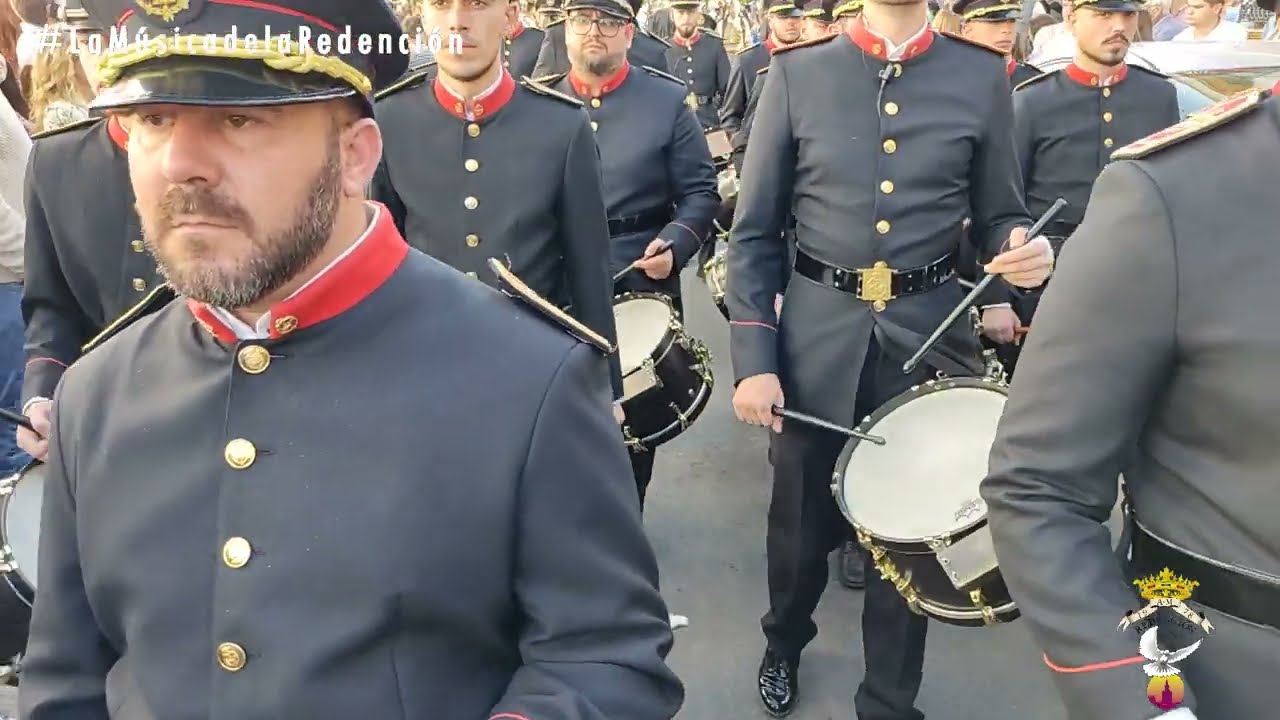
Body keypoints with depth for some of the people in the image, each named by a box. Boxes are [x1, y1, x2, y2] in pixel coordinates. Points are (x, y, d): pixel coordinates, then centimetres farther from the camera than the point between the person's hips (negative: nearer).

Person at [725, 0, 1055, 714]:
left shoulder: (982, 76, 1)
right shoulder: (798, 73, -2)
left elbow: (1000, 217, 8)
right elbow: (754, 233, -1)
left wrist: (1025, 253, -16)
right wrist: (752, 359, -7)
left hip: (932, 338, 1)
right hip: (817, 339, 0)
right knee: (802, 522, 15)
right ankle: (785, 643, 47)